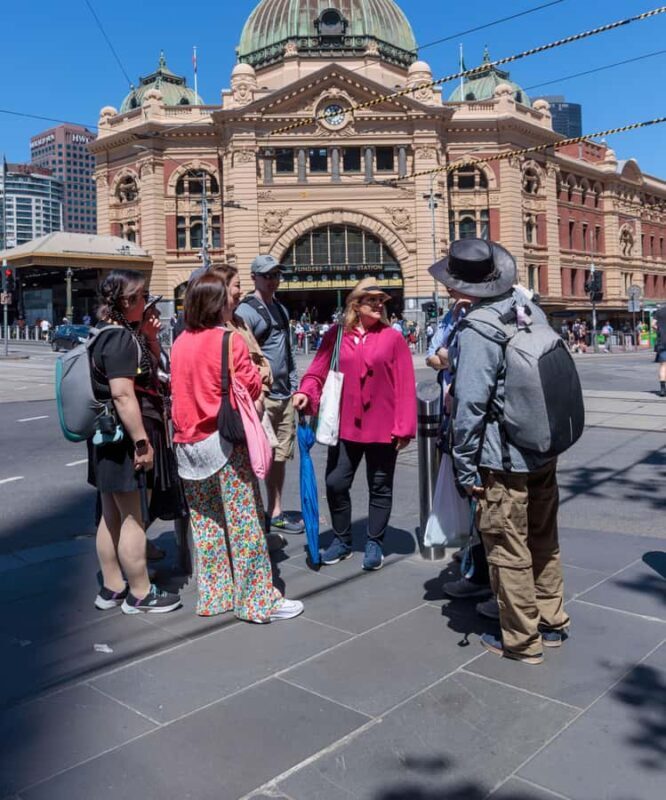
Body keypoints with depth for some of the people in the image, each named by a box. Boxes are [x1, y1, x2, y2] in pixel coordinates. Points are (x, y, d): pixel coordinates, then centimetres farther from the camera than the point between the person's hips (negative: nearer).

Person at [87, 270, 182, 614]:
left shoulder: (104, 335, 14)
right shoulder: (122, 338, -17)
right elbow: (123, 395, -24)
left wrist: (148, 339, 15)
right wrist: (143, 441, -22)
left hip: (105, 437, 10)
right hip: (122, 437, -10)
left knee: (111, 516, 16)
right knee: (133, 519, 0)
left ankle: (112, 587, 27)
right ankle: (140, 594, 11)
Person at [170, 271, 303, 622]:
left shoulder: (180, 343, 6)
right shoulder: (230, 340, -13)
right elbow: (252, 388, -10)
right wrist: (257, 371, 7)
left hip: (188, 444, 7)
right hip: (225, 443, -7)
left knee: (205, 523, 14)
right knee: (244, 522, 1)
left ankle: (213, 595, 23)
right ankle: (257, 598, 9)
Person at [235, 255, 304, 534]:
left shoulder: (281, 309, 18)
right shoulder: (246, 311, -9)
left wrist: (294, 386, 18)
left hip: (285, 396, 8)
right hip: (260, 396, -8)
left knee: (280, 456, 13)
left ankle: (275, 511, 24)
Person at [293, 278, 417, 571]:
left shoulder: (392, 337, -5)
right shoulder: (336, 335, 1)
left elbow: (405, 386, -7)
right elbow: (318, 372, 1)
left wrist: (404, 427, -10)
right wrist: (305, 393, -20)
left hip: (382, 428, -1)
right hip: (345, 425, 2)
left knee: (380, 487, 10)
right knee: (335, 483, 6)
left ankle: (374, 544, 27)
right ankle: (341, 540, 27)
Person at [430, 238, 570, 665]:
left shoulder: (477, 330, -20)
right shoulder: (533, 310, 4)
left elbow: (470, 404, -22)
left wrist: (465, 467, -15)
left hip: (504, 460, -8)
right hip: (545, 452, 8)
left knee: (509, 550, 7)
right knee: (544, 540, 21)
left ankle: (522, 640, 20)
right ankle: (552, 623, 36)